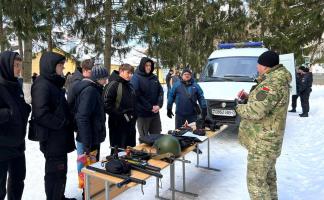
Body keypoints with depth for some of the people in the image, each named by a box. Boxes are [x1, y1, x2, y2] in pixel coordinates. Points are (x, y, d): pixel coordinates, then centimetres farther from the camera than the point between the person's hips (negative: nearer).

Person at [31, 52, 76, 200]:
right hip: (52, 139, -9)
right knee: (55, 173, 2)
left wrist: (67, 123, 7)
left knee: (60, 171, 19)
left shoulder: (54, 84, 13)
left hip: (59, 137, 10)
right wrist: (63, 123, -17)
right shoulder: (42, 85, -17)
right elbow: (41, 114, -25)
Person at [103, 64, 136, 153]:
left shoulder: (129, 86, 13)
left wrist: (134, 116, 8)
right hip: (118, 124, -8)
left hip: (130, 123, 8)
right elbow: (106, 104, -21)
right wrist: (121, 115, -19)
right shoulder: (113, 84, -12)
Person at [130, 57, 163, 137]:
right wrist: (150, 108, -16)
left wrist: (159, 105, -9)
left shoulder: (154, 78, 10)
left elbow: (160, 91, 8)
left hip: (155, 113, 5)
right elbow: (137, 95, -16)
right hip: (143, 113, -5)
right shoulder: (136, 78, -8)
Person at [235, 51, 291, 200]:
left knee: (256, 181, -2)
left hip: (262, 143, -11)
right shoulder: (278, 80, 11)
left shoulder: (272, 83, -23)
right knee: (268, 176, 24)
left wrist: (240, 108, -13)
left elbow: (257, 111, -32)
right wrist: (248, 97, 6)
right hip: (269, 140, 11)